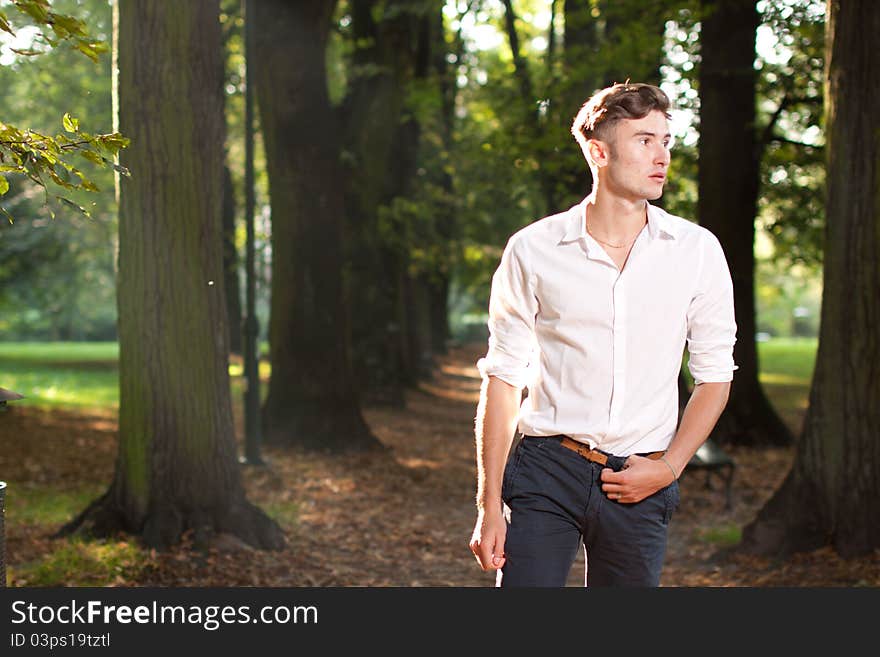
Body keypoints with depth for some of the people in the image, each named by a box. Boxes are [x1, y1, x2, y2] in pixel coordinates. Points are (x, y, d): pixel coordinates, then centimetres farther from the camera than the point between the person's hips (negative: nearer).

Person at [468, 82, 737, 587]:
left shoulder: (697, 251, 2)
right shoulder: (533, 251, -1)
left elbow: (715, 376, 9)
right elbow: (503, 379, 1)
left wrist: (668, 468, -3)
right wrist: (489, 506, -1)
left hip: (638, 484, 2)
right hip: (546, 470, -1)